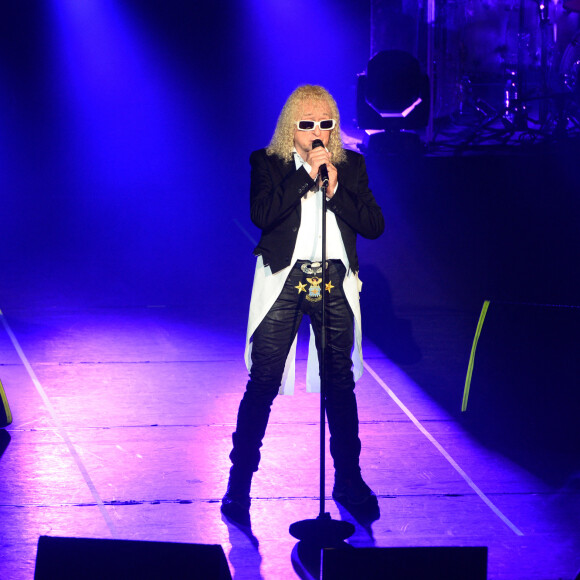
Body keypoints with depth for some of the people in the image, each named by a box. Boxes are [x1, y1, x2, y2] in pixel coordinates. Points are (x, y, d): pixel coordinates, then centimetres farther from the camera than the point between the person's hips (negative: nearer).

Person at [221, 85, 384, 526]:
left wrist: (335, 190, -8)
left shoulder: (351, 165, 11)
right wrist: (307, 174, -12)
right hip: (284, 282, -2)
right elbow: (261, 215, -14)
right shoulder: (267, 163, 4)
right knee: (263, 383, -4)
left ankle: (349, 481, 22)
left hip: (335, 282, 3)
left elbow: (374, 225, 3)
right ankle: (239, 486, 4)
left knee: (341, 384, 9)